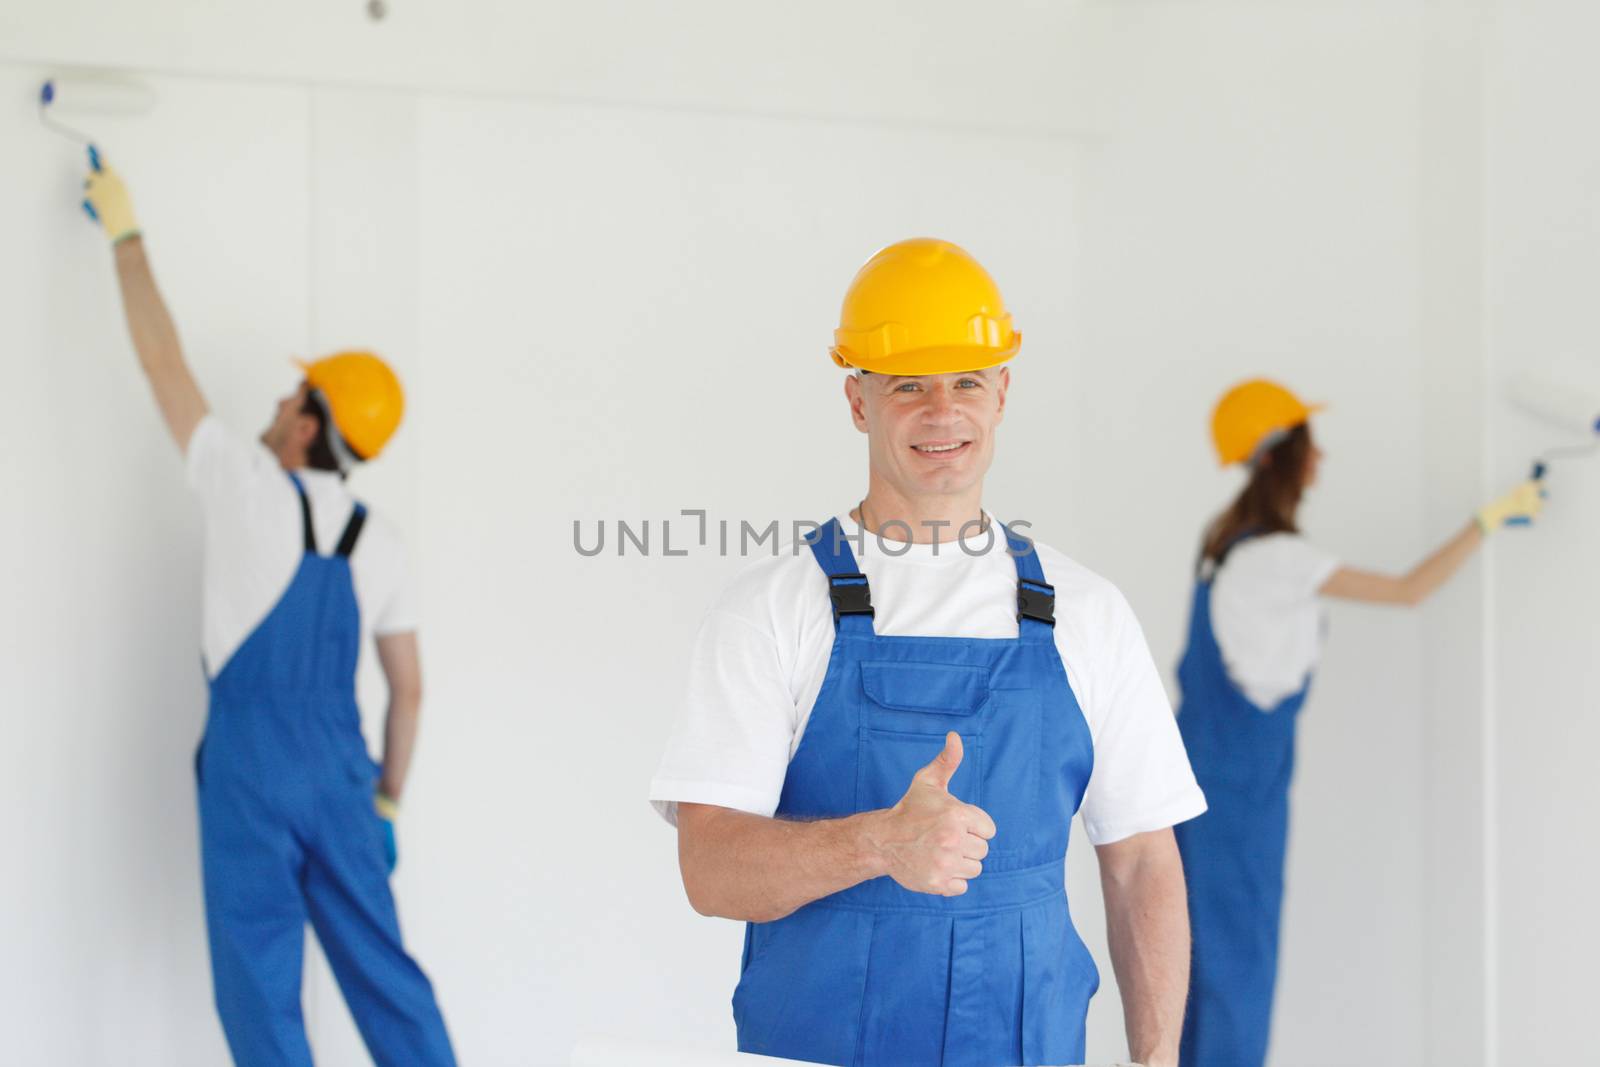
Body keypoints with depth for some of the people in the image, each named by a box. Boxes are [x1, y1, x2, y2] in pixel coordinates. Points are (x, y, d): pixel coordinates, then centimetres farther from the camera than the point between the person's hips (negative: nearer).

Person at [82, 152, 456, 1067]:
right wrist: (389, 797, 21)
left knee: (260, 980, 0)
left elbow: (163, 359, 1)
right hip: (339, 765, 5)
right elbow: (409, 688, 10)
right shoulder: (380, 542, 7)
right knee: (378, 961, 10)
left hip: (251, 763, -4)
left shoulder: (250, 489, -6)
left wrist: (126, 233, 10)